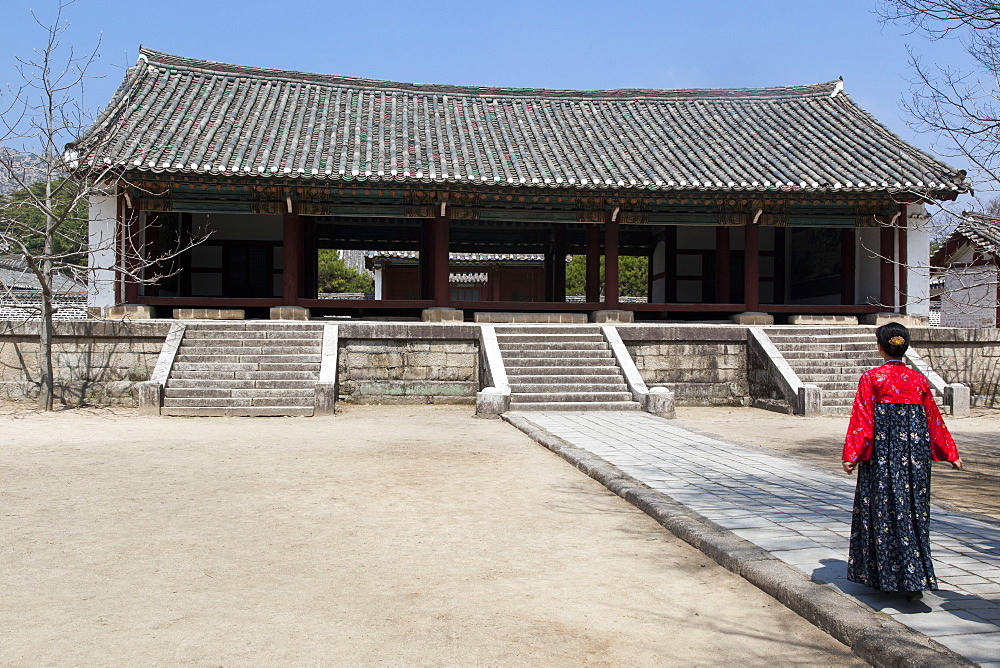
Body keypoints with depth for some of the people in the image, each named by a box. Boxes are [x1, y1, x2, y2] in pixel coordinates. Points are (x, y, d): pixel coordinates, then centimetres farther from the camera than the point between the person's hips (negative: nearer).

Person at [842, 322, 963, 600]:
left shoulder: (871, 378, -6)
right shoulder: (919, 379, 6)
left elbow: (861, 420, -9)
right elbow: (934, 420, 12)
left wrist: (852, 456, -7)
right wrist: (950, 453, 20)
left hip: (882, 454, -3)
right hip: (915, 454, 3)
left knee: (883, 510, 5)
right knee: (914, 509, 7)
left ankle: (884, 575, 12)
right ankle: (914, 579, 3)